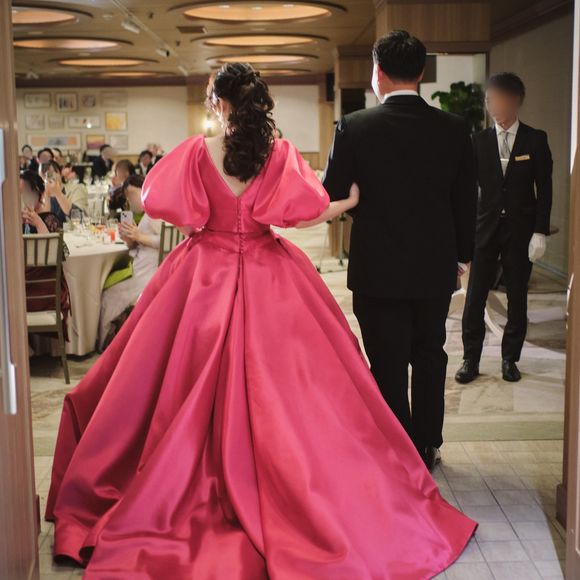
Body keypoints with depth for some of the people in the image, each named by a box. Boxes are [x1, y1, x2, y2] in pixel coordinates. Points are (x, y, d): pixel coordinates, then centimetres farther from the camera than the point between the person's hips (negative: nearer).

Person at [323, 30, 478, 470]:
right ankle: (428, 447, 29)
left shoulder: (354, 128, -12)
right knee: (430, 356, 18)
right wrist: (461, 255, 14)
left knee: (389, 365, 8)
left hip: (378, 271, -3)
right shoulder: (454, 129, -4)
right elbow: (467, 203, 2)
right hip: (436, 268, 3)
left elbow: (332, 195, -6)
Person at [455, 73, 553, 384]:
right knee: (474, 297, 0)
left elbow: (544, 188, -1)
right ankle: (471, 359, 11)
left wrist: (540, 232, -6)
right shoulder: (479, 141, 4)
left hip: (521, 229, -1)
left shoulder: (535, 140, 0)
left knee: (517, 297, 7)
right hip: (486, 227, 1)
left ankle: (510, 359, 20)